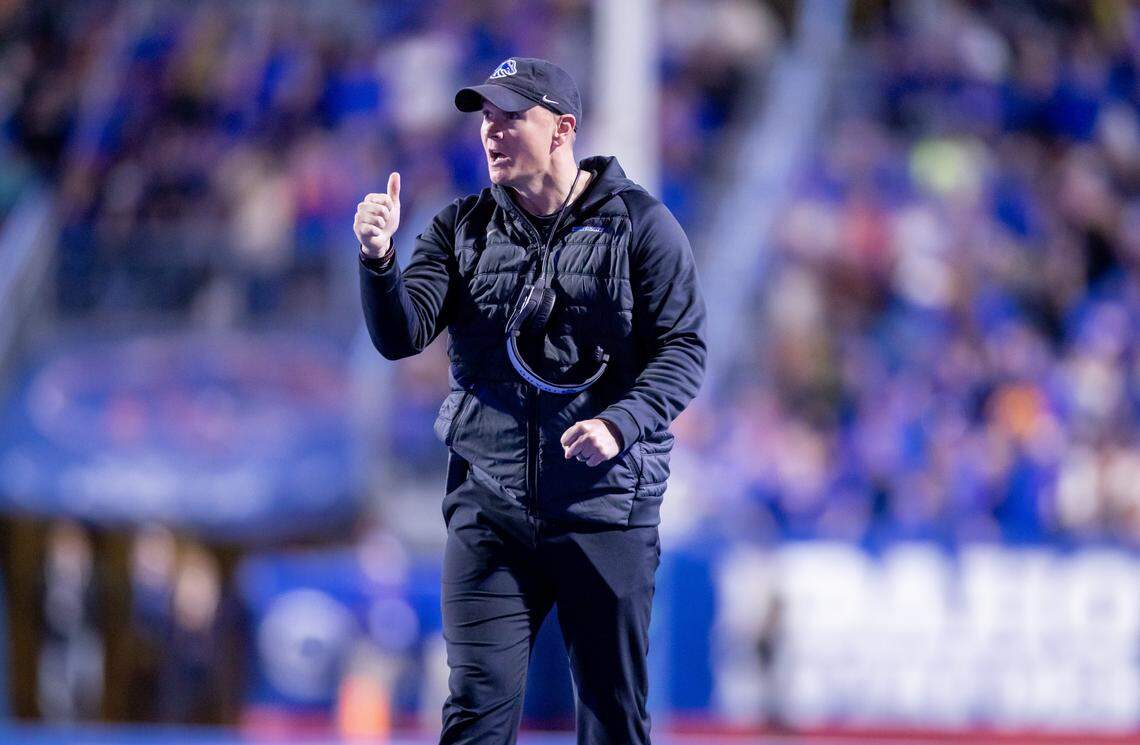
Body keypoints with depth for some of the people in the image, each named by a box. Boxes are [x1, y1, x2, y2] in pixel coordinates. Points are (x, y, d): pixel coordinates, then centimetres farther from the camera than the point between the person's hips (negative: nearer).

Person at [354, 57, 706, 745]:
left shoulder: (639, 224, 1)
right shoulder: (463, 229, 10)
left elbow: (685, 350, -4)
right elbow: (400, 336, -1)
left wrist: (620, 424, -21)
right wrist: (379, 258, -21)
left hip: (606, 509, -2)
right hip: (489, 507, 2)